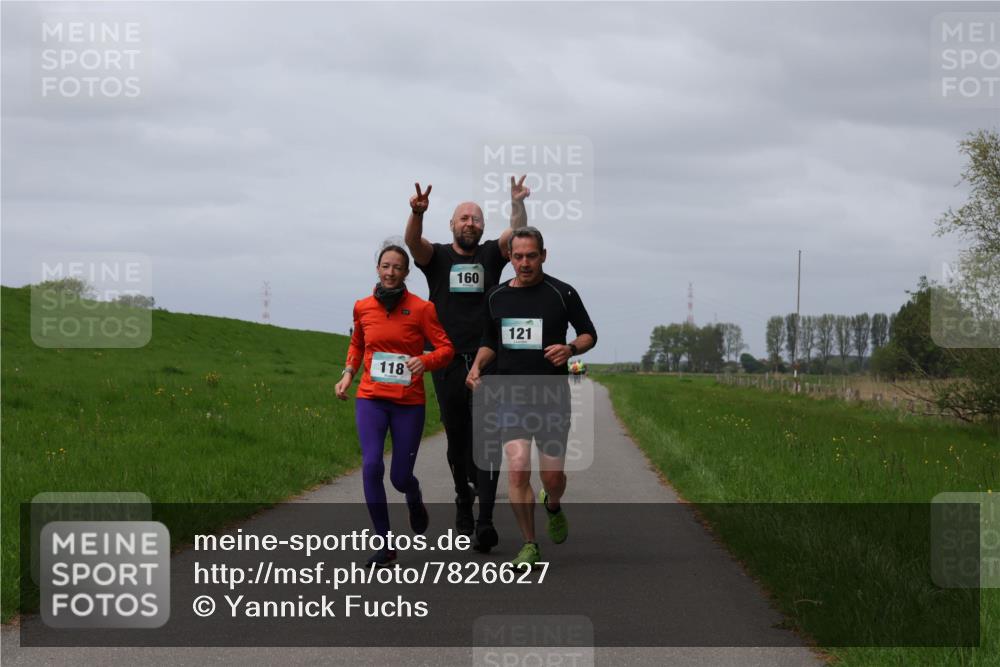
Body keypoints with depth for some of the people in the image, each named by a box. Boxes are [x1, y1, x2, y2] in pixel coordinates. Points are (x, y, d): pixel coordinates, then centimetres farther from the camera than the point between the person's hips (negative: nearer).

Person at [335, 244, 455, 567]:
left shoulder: (421, 308, -5)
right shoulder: (362, 307, 4)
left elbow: (446, 349, -5)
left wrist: (424, 360, -24)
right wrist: (348, 373, 8)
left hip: (409, 402, -1)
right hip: (371, 398, 1)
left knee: (400, 477, 4)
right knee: (371, 465, -18)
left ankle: (414, 498, 45)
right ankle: (384, 544, -8)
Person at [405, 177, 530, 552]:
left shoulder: (491, 255, 10)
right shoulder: (437, 257, 7)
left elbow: (518, 236, -6)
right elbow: (413, 241, -13)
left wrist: (517, 203, -24)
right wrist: (418, 213, -33)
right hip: (448, 363, 1)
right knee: (457, 441, 10)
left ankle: (484, 521, -17)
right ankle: (464, 500, 33)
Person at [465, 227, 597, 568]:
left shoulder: (562, 293, -3)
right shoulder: (496, 297, 8)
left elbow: (589, 334, 5)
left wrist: (570, 348, -16)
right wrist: (477, 366, 1)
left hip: (552, 395, -2)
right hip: (510, 395, 2)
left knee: (552, 475, 3)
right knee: (517, 468, -14)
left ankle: (552, 505, 41)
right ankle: (529, 546, -2)